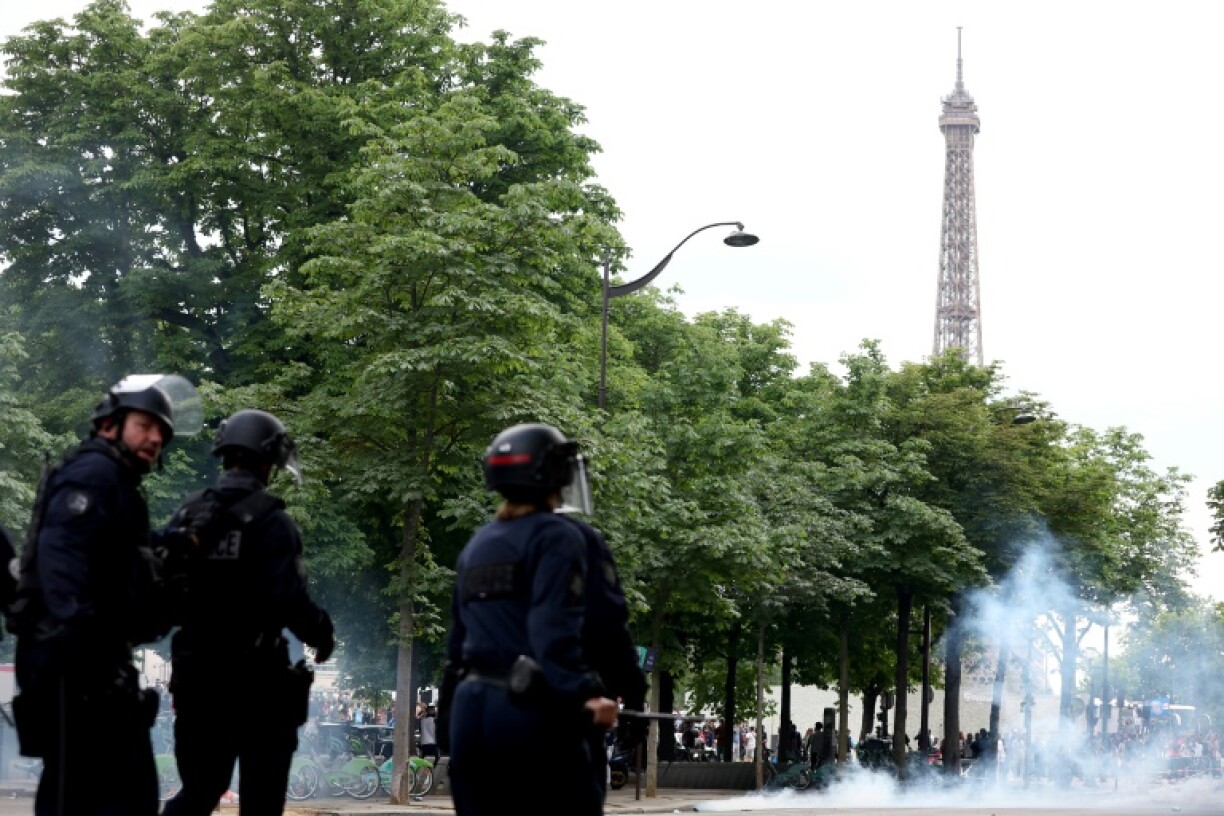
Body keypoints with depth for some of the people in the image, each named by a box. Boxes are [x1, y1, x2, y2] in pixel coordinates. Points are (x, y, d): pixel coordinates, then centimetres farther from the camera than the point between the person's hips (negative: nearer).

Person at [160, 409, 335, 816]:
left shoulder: (186, 515, 5)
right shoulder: (271, 521, -13)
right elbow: (288, 599, -20)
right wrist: (321, 633, -2)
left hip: (195, 675, 6)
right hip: (255, 679, -6)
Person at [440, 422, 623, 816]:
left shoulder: (475, 546, 19)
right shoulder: (556, 535, -4)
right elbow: (555, 629, -18)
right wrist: (585, 693, -26)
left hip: (470, 707, 8)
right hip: (529, 709, -8)